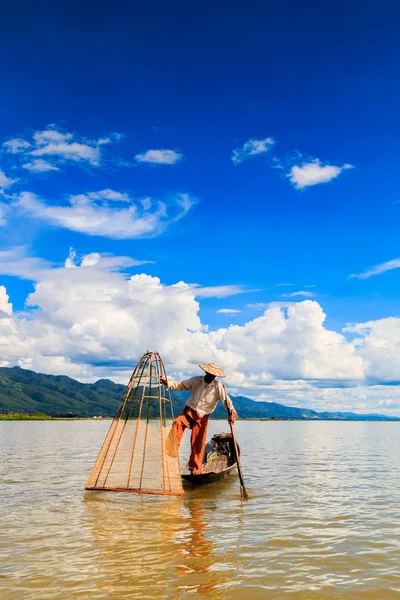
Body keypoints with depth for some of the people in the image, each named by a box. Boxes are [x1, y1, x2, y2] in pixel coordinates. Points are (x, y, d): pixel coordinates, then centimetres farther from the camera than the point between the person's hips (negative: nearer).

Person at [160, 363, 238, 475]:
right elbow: (181, 385, 4)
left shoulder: (218, 387, -6)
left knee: (198, 444, 0)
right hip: (189, 411, 1)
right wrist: (167, 383, -13)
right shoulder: (196, 380, 1)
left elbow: (226, 399, -18)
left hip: (202, 416, -1)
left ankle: (196, 469, 15)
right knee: (177, 423, -30)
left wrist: (231, 412, -36)